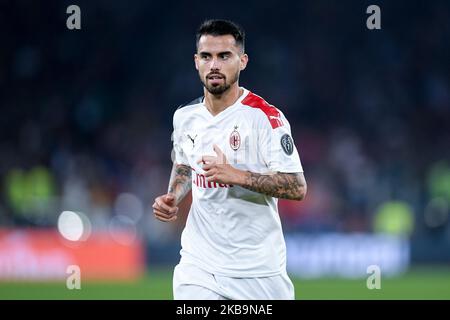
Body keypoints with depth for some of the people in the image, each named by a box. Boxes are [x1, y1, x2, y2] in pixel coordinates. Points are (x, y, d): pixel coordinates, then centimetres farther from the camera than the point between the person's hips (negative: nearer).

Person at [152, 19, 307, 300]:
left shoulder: (265, 116, -12)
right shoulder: (186, 117, 6)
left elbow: (297, 188, -17)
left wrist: (237, 175, -26)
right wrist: (173, 197, 6)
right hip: (199, 264, 4)